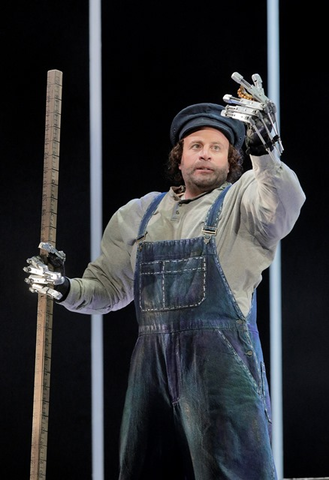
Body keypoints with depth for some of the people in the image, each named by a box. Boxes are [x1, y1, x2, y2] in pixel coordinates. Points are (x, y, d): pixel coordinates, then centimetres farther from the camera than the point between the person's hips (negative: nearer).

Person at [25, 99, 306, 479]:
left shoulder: (242, 199, 5)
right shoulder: (140, 214, 19)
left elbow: (285, 205, -18)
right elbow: (108, 287, 23)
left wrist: (262, 151, -35)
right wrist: (65, 289, 3)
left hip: (221, 363, -5)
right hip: (152, 363, 5)